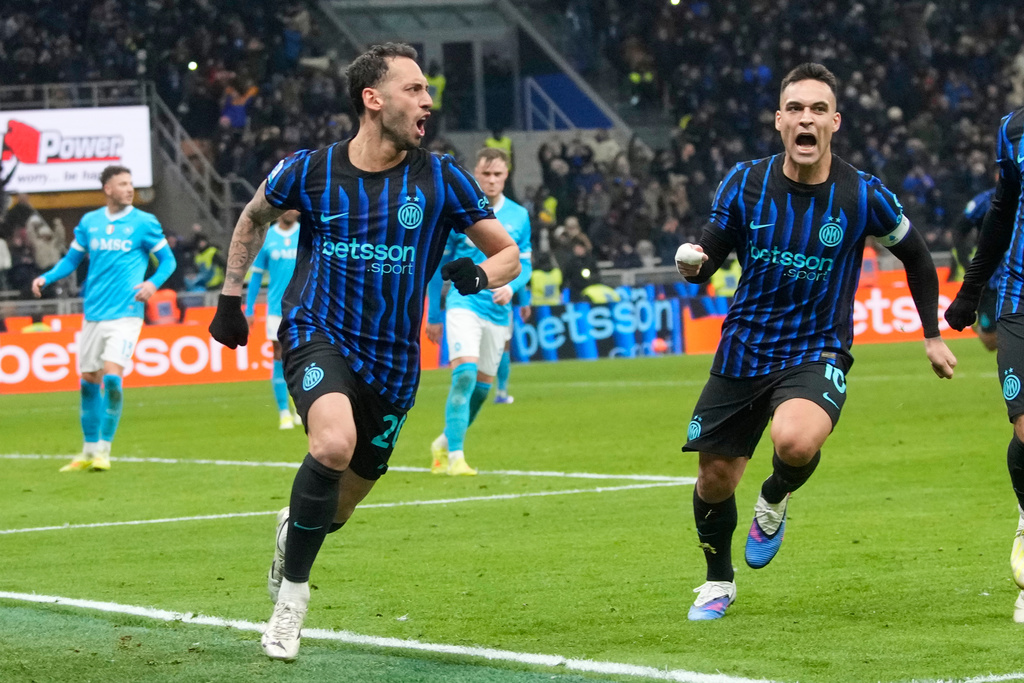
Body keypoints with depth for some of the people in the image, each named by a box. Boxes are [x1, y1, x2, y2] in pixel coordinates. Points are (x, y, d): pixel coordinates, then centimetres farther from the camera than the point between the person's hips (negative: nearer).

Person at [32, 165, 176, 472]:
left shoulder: (144, 222, -2)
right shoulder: (89, 222, 8)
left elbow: (168, 259, 3)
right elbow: (72, 259, 16)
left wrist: (153, 283, -16)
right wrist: (46, 278, 0)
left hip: (125, 313, -4)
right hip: (93, 313, 4)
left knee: (112, 376, -17)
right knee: (89, 381, 7)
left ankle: (104, 449, -6)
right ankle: (89, 451, 21)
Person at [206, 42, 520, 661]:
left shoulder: (441, 179, -4)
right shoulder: (310, 170, -3)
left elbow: (509, 253, 3)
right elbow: (255, 218, 18)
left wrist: (479, 274, -19)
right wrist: (231, 298, 17)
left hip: (391, 360, 3)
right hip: (316, 332, -3)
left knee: (340, 505, 12)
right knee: (335, 443, -32)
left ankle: (294, 531, 52)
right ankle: (293, 593, -14)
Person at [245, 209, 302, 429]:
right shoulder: (266, 238, 4)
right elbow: (256, 275, 10)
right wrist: (248, 310, 7)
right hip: (277, 308, 0)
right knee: (280, 357, -3)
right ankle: (284, 413, 2)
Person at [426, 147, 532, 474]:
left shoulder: (518, 216, 7)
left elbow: (524, 264, 14)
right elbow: (437, 264, 5)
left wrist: (511, 286, -9)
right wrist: (433, 315, 5)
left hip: (498, 310, 4)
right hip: (464, 303, -4)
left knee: (482, 386, 8)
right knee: (465, 374, -21)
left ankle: (444, 442, 29)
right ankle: (455, 456, -21)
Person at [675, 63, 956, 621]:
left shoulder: (864, 196, -10)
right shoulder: (745, 183, -6)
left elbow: (916, 256, 7)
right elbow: (709, 255, 3)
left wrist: (932, 334, 11)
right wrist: (692, 265, -21)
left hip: (818, 353, -3)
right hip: (744, 350, 3)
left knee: (796, 441, -33)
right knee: (714, 479, 6)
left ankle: (774, 501, 4)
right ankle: (718, 581, 36)